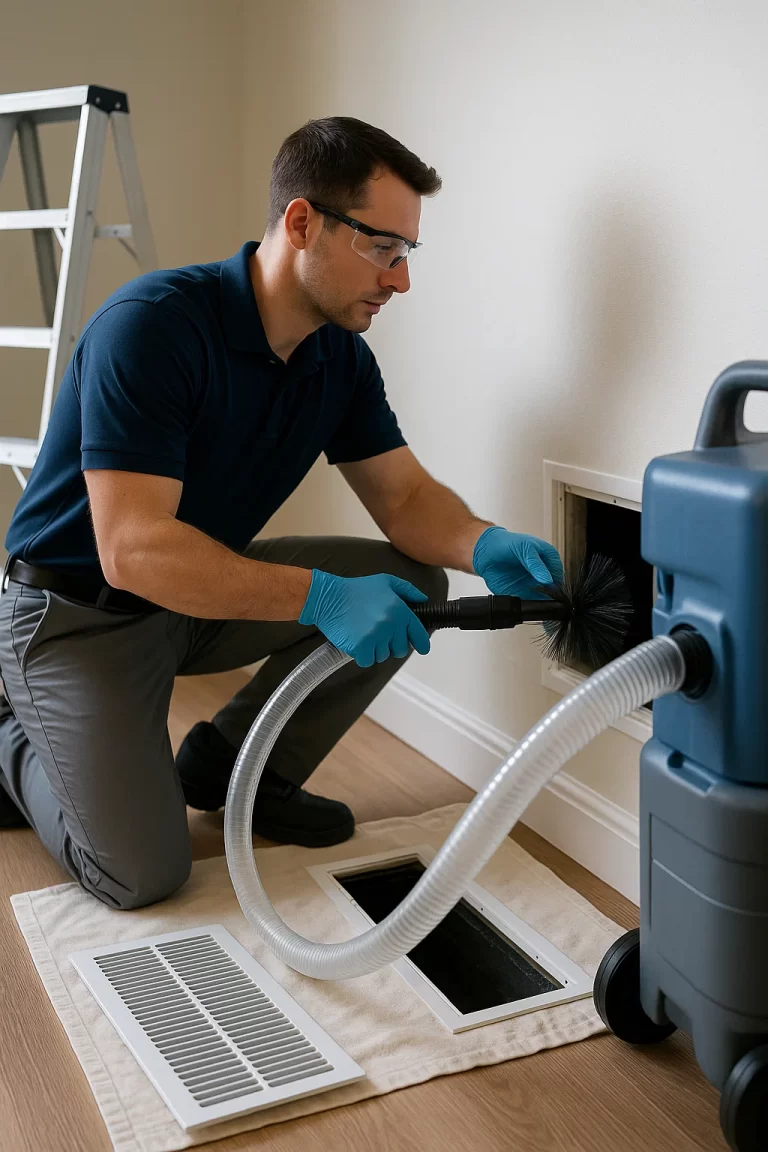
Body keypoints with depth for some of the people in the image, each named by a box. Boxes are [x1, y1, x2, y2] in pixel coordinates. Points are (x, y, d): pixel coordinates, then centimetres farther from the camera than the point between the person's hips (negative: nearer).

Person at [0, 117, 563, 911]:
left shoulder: (342, 359, -5)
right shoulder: (151, 325, -29)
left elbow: (405, 497, -3)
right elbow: (132, 549, -34)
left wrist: (486, 545, -26)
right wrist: (321, 597, -41)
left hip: (206, 585, 7)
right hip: (78, 608, -7)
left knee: (412, 581, -8)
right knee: (141, 873, -17)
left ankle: (234, 765, 9)